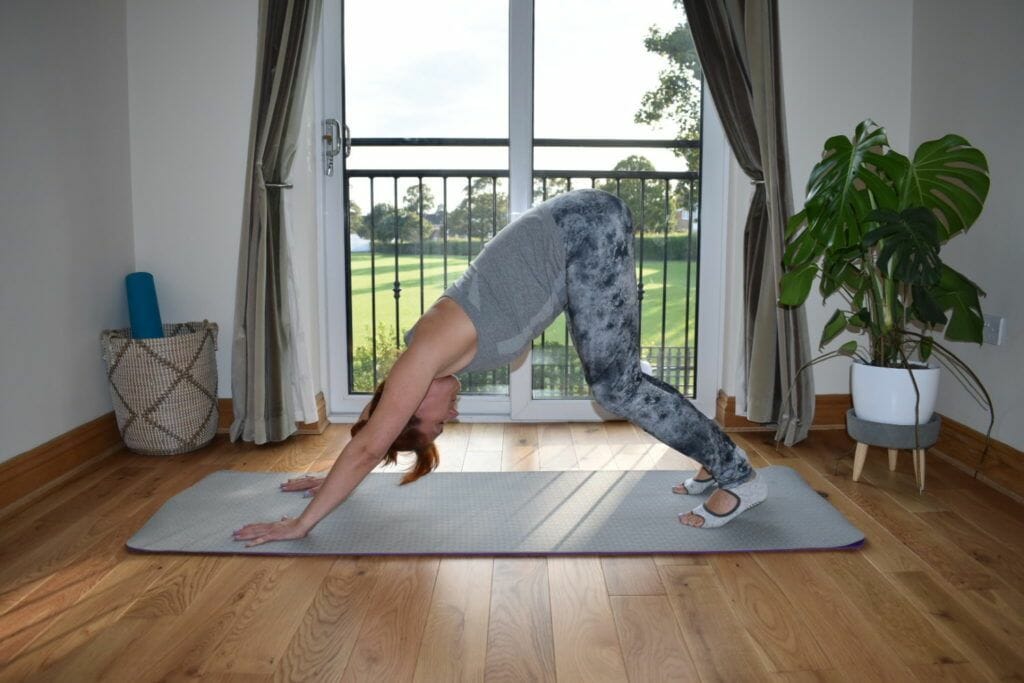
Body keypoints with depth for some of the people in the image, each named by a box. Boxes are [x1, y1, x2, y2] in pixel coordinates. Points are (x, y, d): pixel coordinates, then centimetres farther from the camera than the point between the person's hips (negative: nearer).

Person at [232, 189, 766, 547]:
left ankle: (738, 477, -1)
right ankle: (715, 463, 21)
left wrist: (302, 523, -1)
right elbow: (368, 440, 24)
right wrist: (328, 481, 32)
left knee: (616, 386, -8)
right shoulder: (429, 361, 10)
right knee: (615, 380, 11)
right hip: (579, 234, 8)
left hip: (586, 230, -8)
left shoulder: (426, 356, -12)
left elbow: (368, 446, -9)